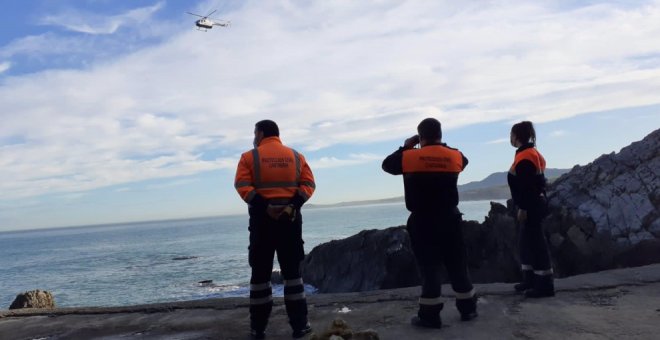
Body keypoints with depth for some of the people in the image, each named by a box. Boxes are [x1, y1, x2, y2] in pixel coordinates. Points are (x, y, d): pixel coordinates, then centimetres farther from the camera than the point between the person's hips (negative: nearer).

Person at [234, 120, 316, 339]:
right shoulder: (296, 156, 10)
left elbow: (242, 185, -11)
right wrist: (292, 205, -11)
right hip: (290, 217, 2)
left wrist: (264, 206, -16)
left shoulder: (250, 157, 3)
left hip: (261, 218, -1)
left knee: (260, 273, 7)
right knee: (292, 271, 7)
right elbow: (308, 184, -1)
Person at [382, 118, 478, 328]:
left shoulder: (409, 157, -8)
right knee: (457, 265, 13)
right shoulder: (455, 156, 1)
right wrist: (442, 146, 24)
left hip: (423, 222, -3)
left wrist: (405, 147, 16)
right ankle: (468, 309, 24)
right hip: (450, 220, 3)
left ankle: (430, 315, 4)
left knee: (429, 267, 1)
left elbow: (387, 164, 8)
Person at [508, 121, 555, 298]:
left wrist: (522, 208, -20)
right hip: (534, 204, 11)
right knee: (526, 241, 15)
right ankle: (530, 280, 23)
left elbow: (526, 186, -22)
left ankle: (545, 285, -3)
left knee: (536, 243, -7)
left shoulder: (524, 157, -17)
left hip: (530, 206, -11)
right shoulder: (530, 153, 16)